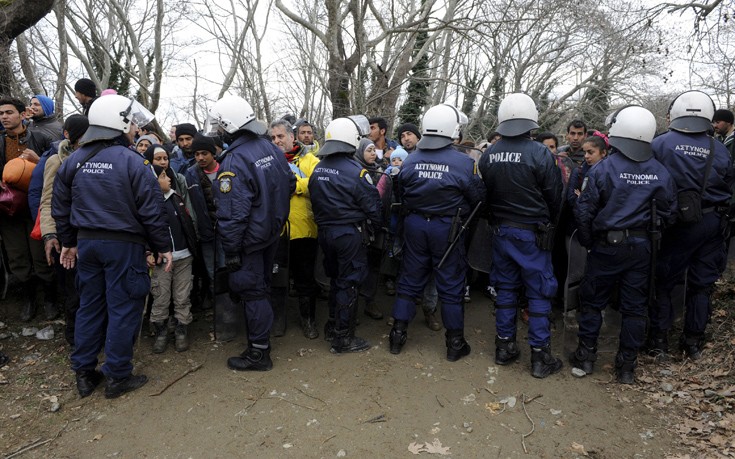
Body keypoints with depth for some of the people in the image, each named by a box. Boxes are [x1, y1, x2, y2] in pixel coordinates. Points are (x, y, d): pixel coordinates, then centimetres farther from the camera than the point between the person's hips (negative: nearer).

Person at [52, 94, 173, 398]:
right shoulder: (132, 162, -14)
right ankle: (117, 377, 13)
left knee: (89, 306, 16)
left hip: (86, 243, 6)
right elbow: (151, 210, -14)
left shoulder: (73, 161, 5)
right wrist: (163, 246, -5)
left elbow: (60, 208, 11)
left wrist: (69, 242, 23)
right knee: (123, 308, 4)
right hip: (124, 245, -6)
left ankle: (84, 374, 25)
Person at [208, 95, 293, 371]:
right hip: (272, 231, 8)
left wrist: (231, 250, -18)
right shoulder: (270, 148, 0)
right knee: (262, 285, 22)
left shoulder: (234, 162, -24)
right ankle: (260, 335, 41)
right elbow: (290, 184, 10)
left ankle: (259, 353, 13)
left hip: (250, 238, -8)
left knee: (252, 291, 2)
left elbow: (233, 213, -25)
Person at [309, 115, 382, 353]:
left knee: (335, 278, 22)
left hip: (325, 232, 7)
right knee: (348, 283, 3)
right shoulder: (355, 172, -18)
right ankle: (343, 338, 12)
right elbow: (373, 206, -13)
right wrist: (373, 227, 5)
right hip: (351, 234, -7)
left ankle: (333, 325, 34)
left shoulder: (318, 169, 3)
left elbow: (315, 202, 11)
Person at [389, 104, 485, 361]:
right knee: (451, 285, 8)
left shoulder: (410, 161, -3)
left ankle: (398, 335, 22)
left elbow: (401, 195, 7)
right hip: (447, 227, -3)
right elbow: (478, 197, -5)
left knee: (409, 280, 15)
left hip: (414, 225, 4)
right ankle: (455, 343, 19)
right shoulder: (463, 163, -14)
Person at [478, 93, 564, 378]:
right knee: (539, 293, 5)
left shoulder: (488, 155, -2)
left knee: (505, 288, 15)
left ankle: (504, 347, 23)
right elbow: (554, 196, -8)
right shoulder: (539, 153, -15)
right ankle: (540, 356, 11)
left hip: (501, 230, 5)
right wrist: (549, 224, 10)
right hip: (533, 233, -4)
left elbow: (486, 194, 6)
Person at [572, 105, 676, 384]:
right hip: (641, 246, 3)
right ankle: (627, 366, 19)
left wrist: (587, 242, 2)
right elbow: (668, 211, 3)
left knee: (592, 301, 12)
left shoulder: (602, 169, -14)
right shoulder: (659, 172, -4)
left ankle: (586, 356, 19)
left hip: (607, 246, -3)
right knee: (634, 306, 11)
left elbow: (584, 210, -11)